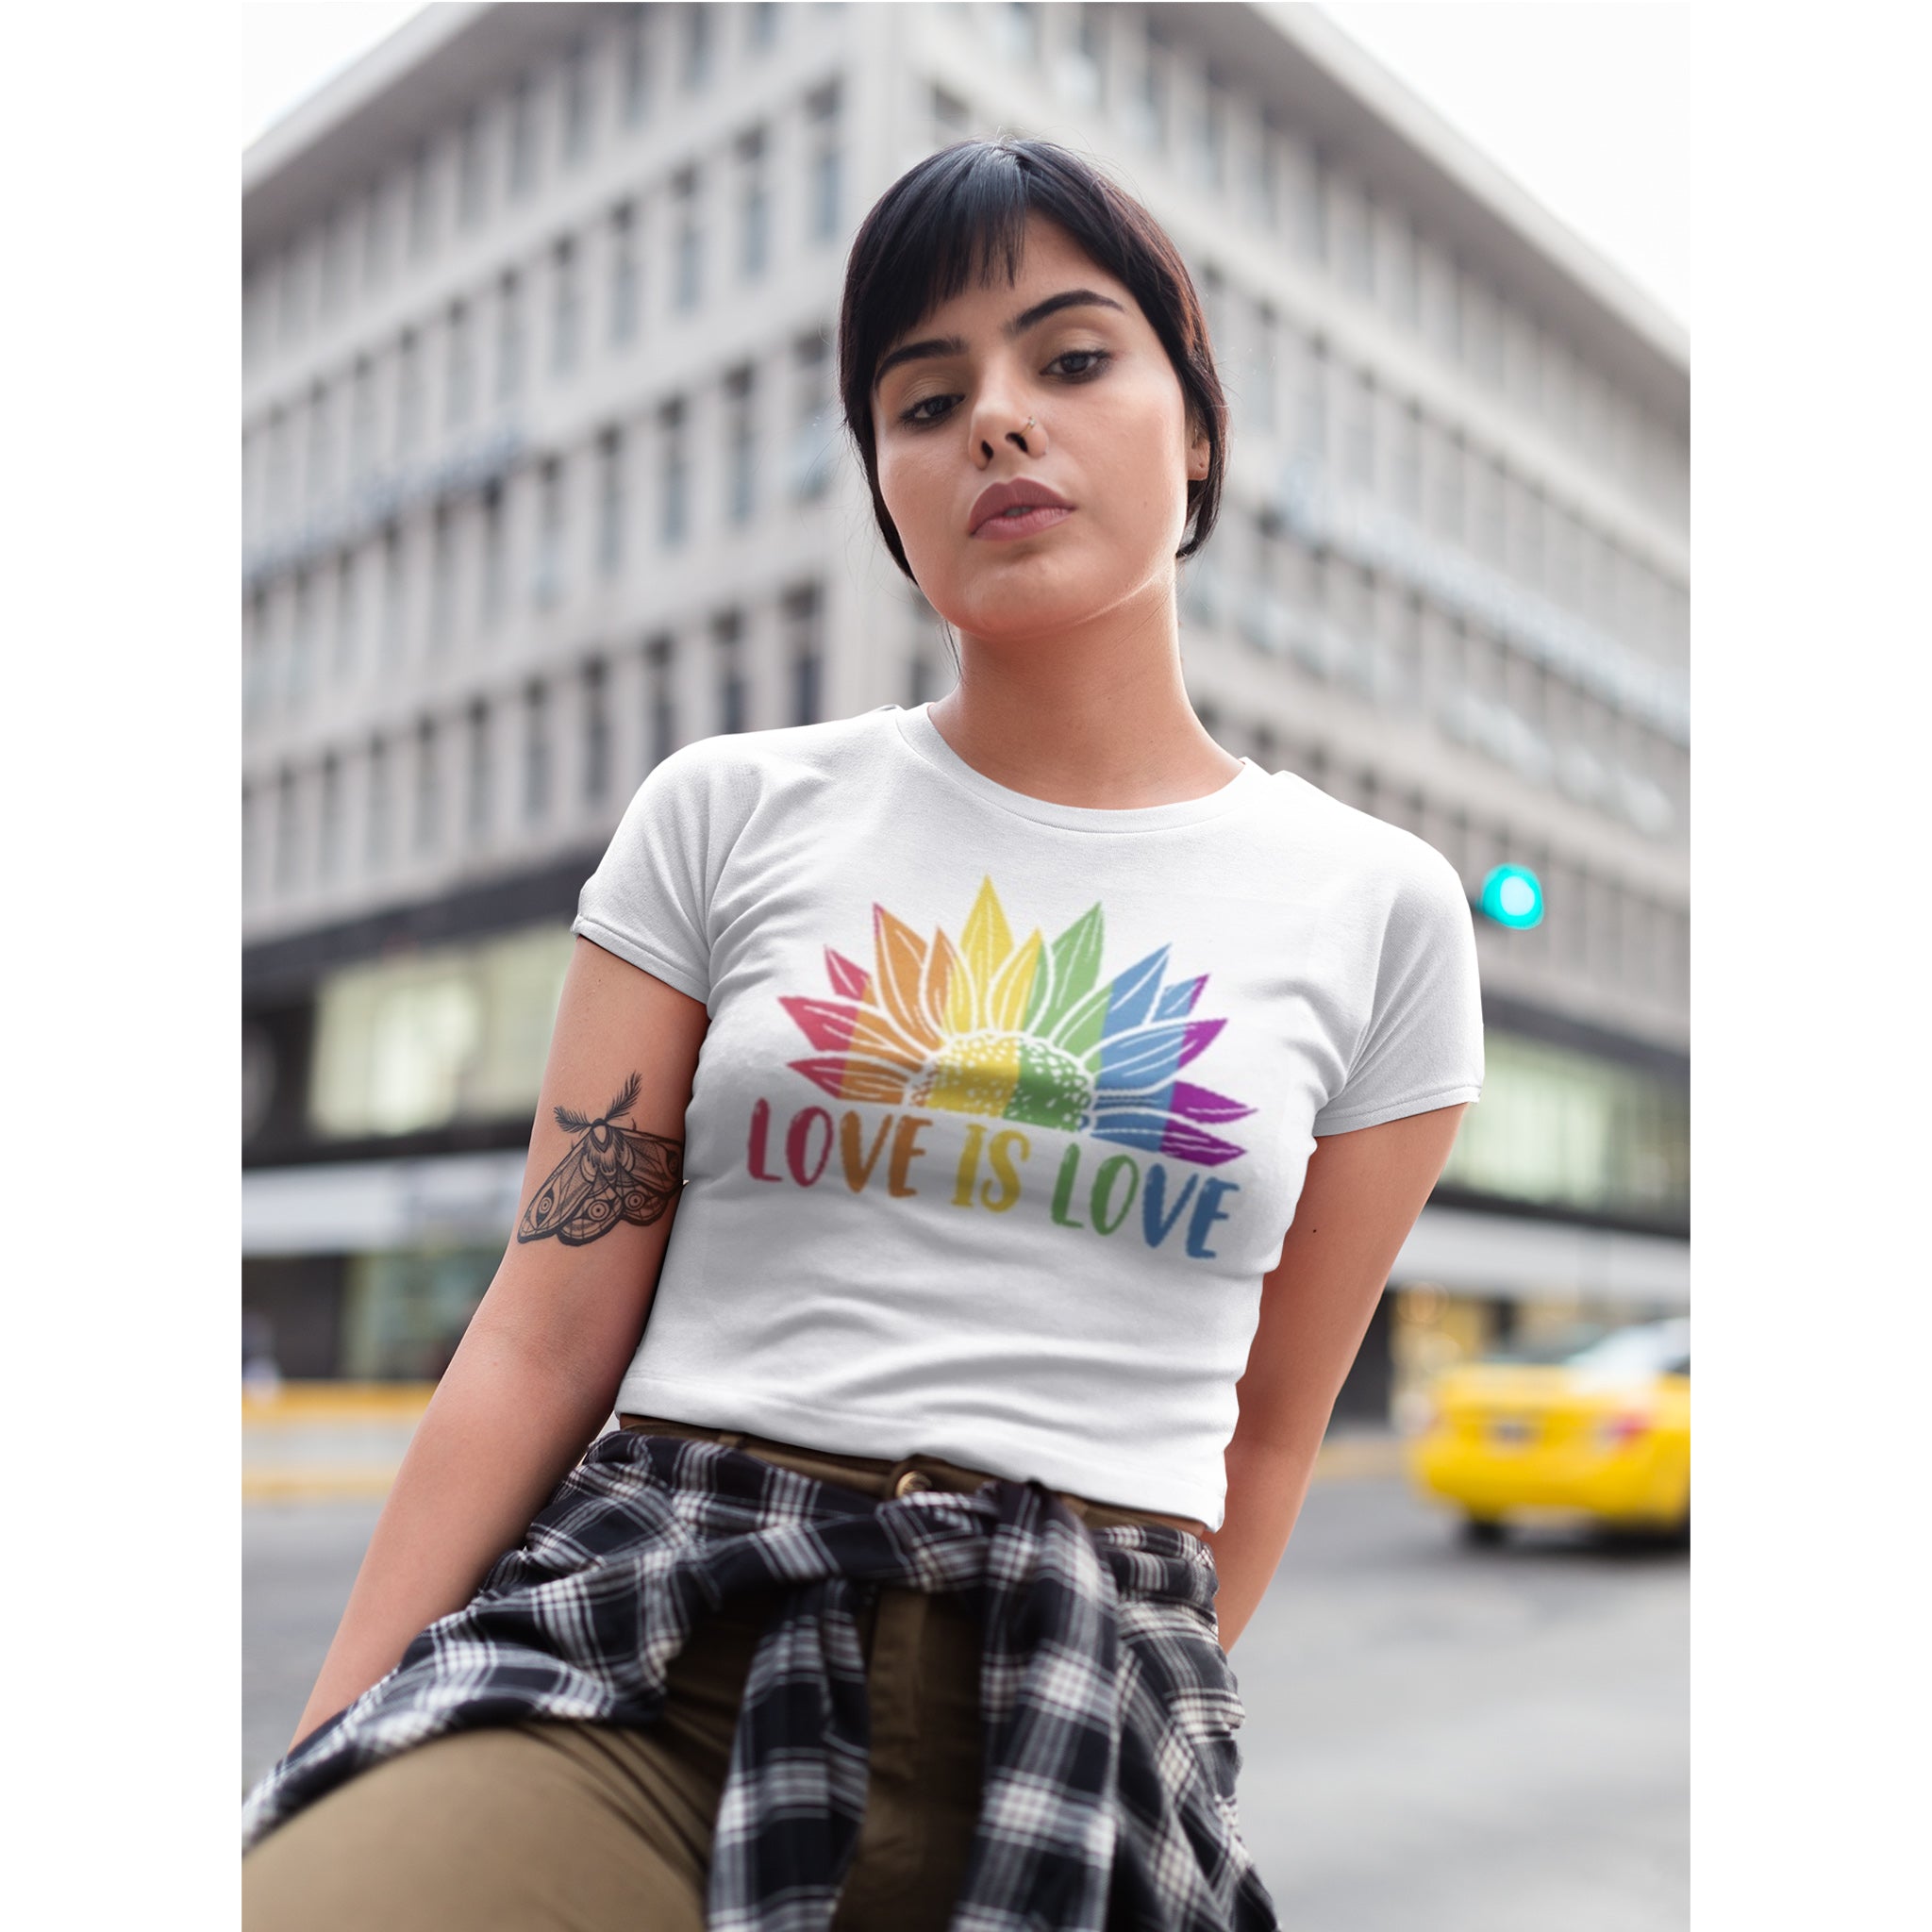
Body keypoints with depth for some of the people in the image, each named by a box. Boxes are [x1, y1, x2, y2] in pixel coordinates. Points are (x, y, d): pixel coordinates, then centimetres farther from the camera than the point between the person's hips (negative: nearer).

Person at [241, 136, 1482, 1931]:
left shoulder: (1379, 909, 5)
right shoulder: (729, 813, 3)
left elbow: (1269, 1435, 11)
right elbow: (544, 1335, 2)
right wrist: (315, 1765, -1)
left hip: (1082, 1717, 2)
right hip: (648, 1649, -1)